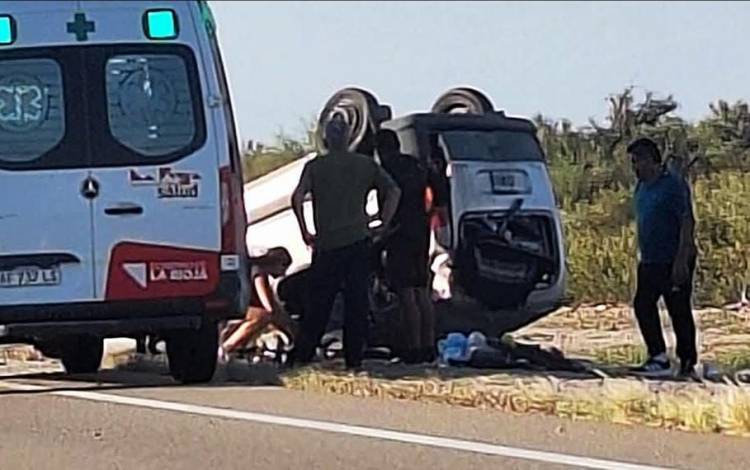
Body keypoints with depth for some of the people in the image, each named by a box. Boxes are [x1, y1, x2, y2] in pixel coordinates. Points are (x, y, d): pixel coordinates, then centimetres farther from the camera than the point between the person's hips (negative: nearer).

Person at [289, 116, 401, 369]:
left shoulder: (315, 166, 2)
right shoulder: (366, 164, 7)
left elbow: (297, 198, -12)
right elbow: (394, 191, -1)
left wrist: (305, 233, -4)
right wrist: (382, 225, 4)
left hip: (327, 244, -1)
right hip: (359, 241, 1)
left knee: (318, 303, 5)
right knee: (358, 304, 5)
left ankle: (300, 357, 4)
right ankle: (354, 359, 3)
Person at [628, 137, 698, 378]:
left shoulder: (673, 186, -14)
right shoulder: (642, 187, 12)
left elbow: (687, 223, -18)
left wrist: (681, 261, -22)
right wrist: (643, 256, 19)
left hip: (674, 261, -9)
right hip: (650, 262, 9)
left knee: (679, 312, -3)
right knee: (643, 305, 2)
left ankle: (688, 364, 3)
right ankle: (658, 358, 6)